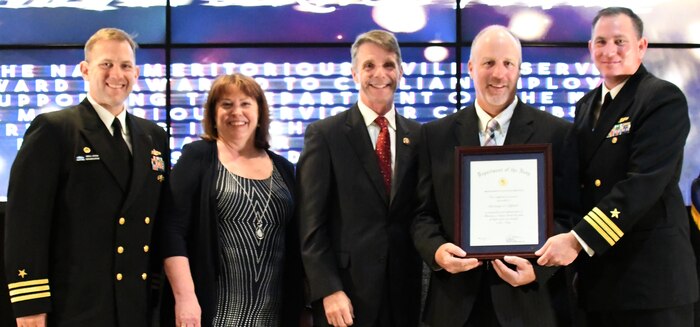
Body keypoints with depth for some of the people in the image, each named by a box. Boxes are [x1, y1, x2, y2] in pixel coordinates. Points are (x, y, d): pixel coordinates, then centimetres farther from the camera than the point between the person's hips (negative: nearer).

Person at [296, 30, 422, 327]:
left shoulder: (419, 136, 7)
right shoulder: (324, 134, -2)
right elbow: (312, 224, -6)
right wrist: (329, 291, -13)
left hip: (405, 292, 3)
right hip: (346, 293, -3)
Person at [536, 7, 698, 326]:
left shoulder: (663, 99, -9)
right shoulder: (586, 106, 15)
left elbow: (644, 181, -20)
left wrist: (579, 239, -25)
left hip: (649, 275, -6)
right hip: (596, 274, 7)